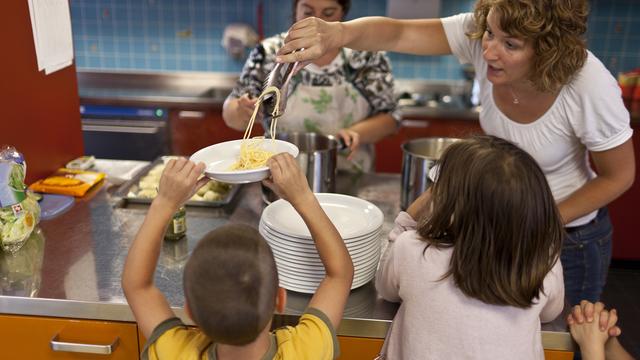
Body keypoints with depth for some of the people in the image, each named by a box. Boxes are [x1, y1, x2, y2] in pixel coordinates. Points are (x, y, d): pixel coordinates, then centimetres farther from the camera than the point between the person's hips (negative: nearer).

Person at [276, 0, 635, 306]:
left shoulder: (591, 90, -31)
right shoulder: (481, 34, -24)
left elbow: (619, 176, -16)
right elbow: (398, 34, -34)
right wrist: (338, 33, -54)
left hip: (569, 233, -3)